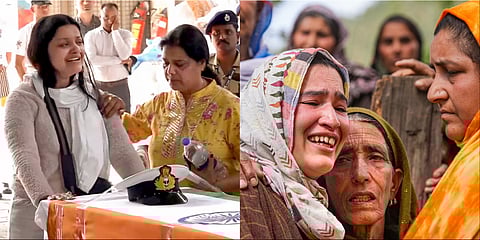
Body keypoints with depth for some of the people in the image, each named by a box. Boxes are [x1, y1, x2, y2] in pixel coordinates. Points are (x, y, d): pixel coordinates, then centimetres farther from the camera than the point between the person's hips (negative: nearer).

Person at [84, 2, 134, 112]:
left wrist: (115, 31, -9)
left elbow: (125, 55, -13)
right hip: (98, 85, -1)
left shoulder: (126, 34, 4)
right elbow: (92, 59, -14)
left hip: (120, 85, 1)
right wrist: (119, 60, -12)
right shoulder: (91, 35, 1)